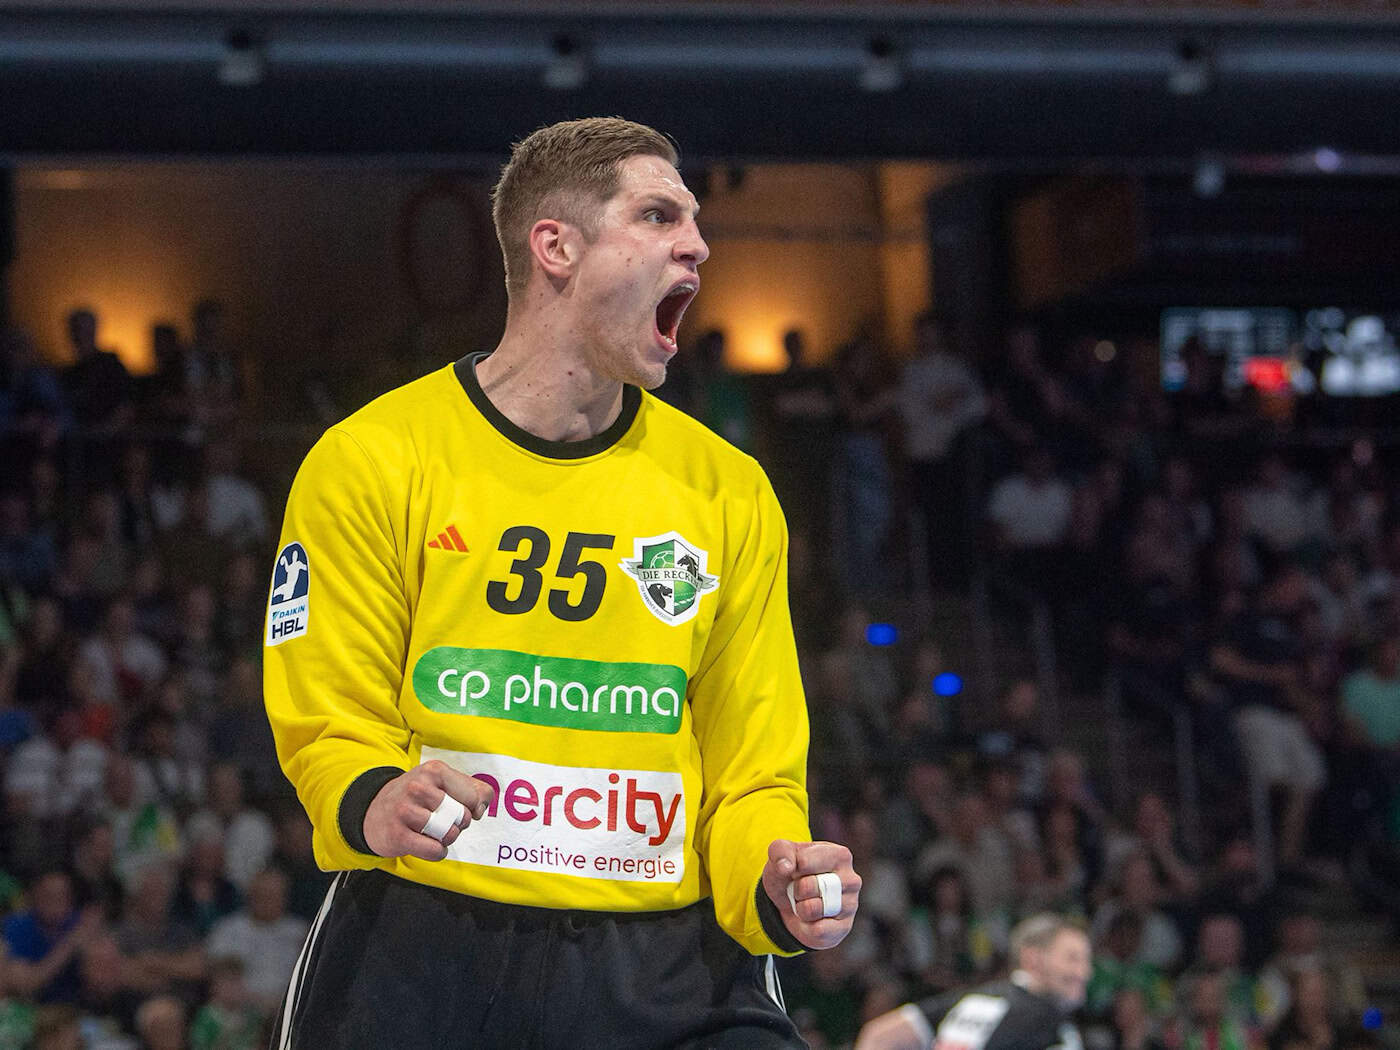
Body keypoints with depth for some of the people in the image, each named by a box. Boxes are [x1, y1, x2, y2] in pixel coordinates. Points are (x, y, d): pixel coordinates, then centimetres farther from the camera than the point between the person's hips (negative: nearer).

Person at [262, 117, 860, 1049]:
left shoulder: (728, 491, 10)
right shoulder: (373, 461, 1)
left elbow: (753, 769, 10)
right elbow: (329, 719, 1)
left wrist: (776, 888, -11)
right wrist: (375, 806, -21)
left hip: (661, 963, 2)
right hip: (420, 951, -2)